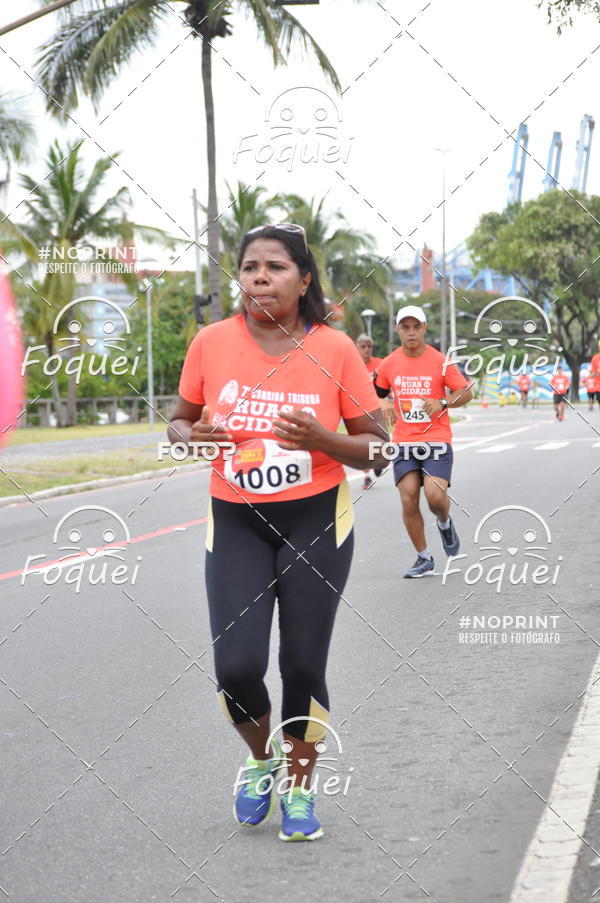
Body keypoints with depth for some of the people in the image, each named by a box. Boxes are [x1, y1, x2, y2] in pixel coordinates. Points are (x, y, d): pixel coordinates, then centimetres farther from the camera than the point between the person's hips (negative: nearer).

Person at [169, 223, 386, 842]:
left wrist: (321, 439, -22)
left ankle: (299, 786, 26)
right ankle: (261, 759, 25)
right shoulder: (212, 343, -6)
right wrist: (192, 436, -15)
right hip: (235, 520, 1)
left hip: (316, 520, -1)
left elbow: (376, 447, -3)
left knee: (303, 667, 1)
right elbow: (179, 422, 9)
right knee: (236, 668, -8)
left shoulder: (334, 349, -9)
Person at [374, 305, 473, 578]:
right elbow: (374, 395, 18)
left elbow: (466, 392, -3)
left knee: (435, 495, -20)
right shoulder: (389, 364, 5)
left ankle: (445, 523, 17)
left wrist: (443, 402, -19)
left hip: (436, 440, -3)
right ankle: (424, 558, 9)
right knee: (408, 500, -6)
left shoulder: (440, 361, -3)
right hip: (404, 441, 3)